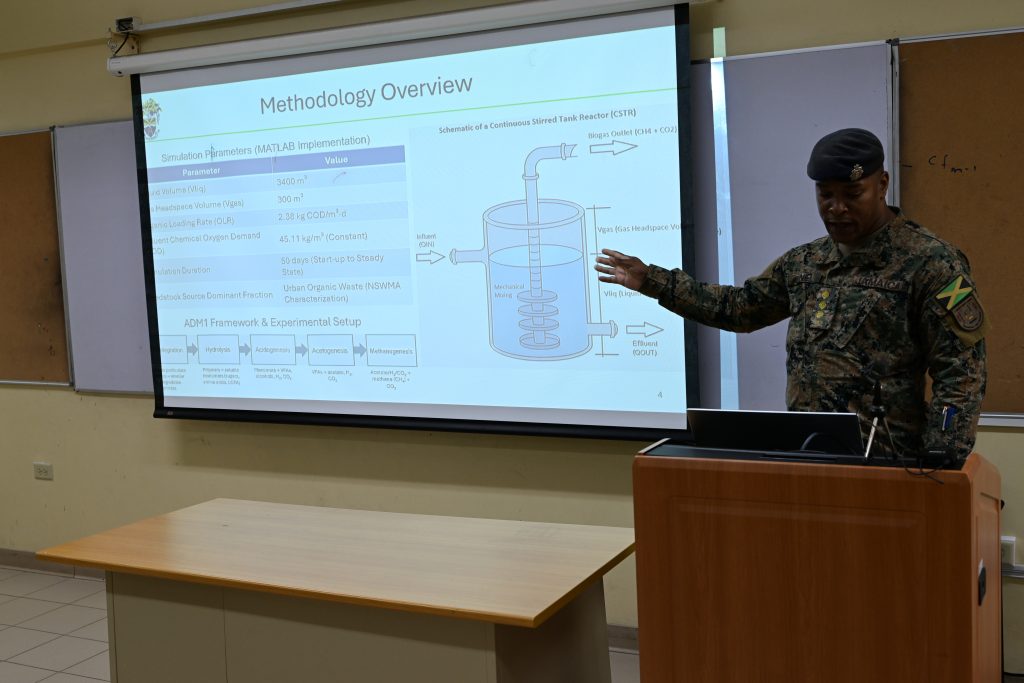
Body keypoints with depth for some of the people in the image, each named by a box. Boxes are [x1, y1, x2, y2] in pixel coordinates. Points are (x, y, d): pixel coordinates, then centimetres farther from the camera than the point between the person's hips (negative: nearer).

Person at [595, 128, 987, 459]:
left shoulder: (932, 263, -8)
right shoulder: (805, 262, 11)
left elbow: (961, 376, -11)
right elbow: (739, 306, 20)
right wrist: (652, 280, 16)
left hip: (884, 462, -5)